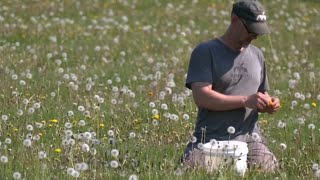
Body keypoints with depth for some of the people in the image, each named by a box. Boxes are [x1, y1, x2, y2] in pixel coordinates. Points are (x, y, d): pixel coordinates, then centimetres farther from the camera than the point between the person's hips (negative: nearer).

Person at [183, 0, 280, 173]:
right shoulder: (205, 51, -1)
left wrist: (268, 104, 3)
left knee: (268, 170, -21)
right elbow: (201, 97, -14)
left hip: (249, 138, 4)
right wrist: (245, 100, -19)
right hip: (210, 139, -4)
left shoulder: (257, 55, 19)